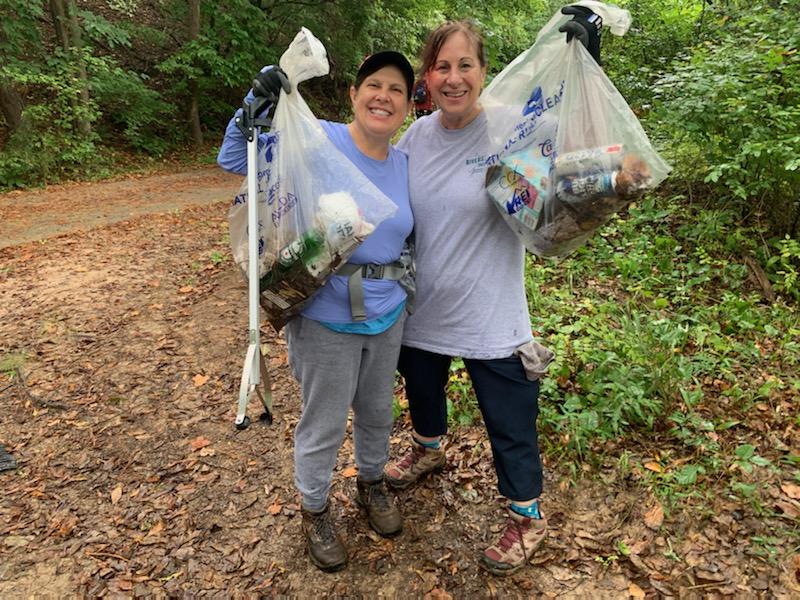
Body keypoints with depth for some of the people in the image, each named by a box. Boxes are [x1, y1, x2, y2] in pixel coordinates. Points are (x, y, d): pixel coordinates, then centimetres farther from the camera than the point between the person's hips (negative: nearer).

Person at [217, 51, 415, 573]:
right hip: (326, 320, -5)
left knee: (378, 413, 23)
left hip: (388, 315, 6)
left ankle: (372, 482, 51)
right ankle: (315, 510, 39)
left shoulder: (405, 164, 3)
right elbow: (234, 158, -14)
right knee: (324, 426, 11)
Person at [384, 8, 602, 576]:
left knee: (510, 423, 10)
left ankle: (528, 516, 38)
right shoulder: (416, 136, -1)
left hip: (490, 318, -5)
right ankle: (429, 448, 63)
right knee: (421, 390, 29)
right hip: (422, 309, 5)